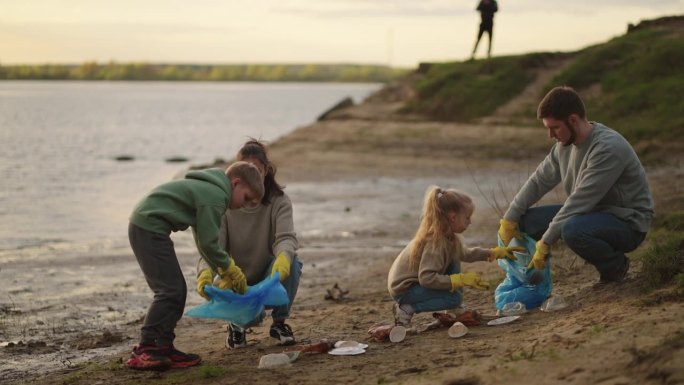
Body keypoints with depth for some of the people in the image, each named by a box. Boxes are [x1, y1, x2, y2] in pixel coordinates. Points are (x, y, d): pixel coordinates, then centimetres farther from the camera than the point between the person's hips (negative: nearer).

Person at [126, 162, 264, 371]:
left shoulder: (207, 189, 18)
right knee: (169, 290, -12)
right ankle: (144, 351, -13)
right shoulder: (215, 196, -14)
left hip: (144, 226, 11)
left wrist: (223, 273, 19)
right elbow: (208, 243, -14)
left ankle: (163, 347, 11)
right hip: (149, 227, -11)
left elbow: (204, 241, 22)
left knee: (176, 290, 10)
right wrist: (230, 269, 1)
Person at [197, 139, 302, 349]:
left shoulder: (279, 201, -11)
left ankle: (279, 321, -7)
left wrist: (283, 257, -52)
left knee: (291, 264, -33)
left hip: (270, 277, 1)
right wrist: (205, 272, -43)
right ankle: (238, 323, 8)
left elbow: (286, 237, -27)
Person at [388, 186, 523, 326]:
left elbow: (465, 254, 22)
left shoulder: (450, 236, 1)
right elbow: (426, 278, -35)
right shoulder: (435, 242, -28)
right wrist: (460, 280, -34)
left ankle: (453, 310, 8)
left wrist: (494, 253, 18)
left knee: (454, 263, 5)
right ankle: (407, 309, -13)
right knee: (454, 298, -21)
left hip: (417, 279, 10)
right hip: (403, 288, -10)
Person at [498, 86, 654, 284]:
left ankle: (615, 265, -6)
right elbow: (539, 180, 9)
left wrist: (546, 242, -25)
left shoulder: (608, 147, -26)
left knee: (573, 229, -38)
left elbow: (580, 201, -28)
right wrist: (510, 218, 1)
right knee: (527, 220, -2)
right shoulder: (565, 143, 1)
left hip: (628, 223, -9)